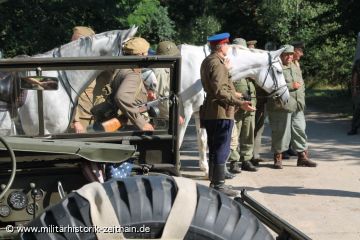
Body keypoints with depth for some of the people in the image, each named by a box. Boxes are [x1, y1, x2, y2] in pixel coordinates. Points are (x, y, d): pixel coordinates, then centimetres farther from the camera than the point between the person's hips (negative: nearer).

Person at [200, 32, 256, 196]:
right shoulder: (217, 64, -18)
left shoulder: (207, 61, 13)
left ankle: (214, 181, 26)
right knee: (222, 149, -4)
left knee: (214, 149, 16)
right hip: (221, 112, -10)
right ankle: (219, 184, 1)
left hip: (210, 112, 10)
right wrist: (240, 103, -32)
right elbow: (219, 92, -27)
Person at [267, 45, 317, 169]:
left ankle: (302, 156, 18)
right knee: (281, 132, -1)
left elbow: (301, 84, 29)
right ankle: (278, 158, 10)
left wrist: (301, 101, 16)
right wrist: (291, 86, -15)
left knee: (300, 130, 9)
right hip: (281, 107, -7)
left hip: (297, 107, 7)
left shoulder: (295, 67, 20)